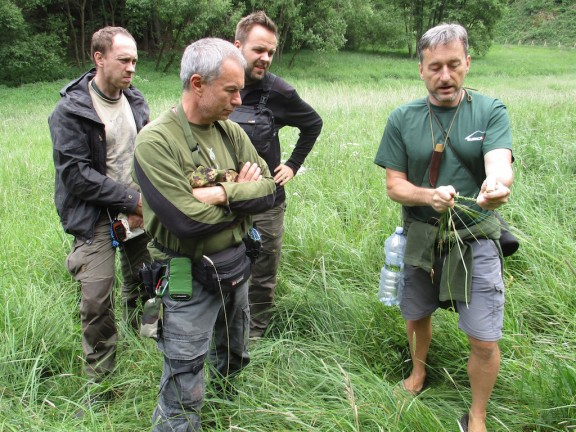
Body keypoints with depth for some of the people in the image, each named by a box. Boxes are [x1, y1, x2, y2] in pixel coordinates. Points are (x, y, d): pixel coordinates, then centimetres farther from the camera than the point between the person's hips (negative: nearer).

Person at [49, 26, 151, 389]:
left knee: (143, 285, 14)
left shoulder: (136, 102, 4)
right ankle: (100, 377, 13)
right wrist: (130, 201, -18)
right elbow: (74, 173, -15)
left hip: (138, 210, 5)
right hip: (95, 217, -5)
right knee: (97, 299, -6)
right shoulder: (70, 111, -11)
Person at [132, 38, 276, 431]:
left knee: (233, 360, 28)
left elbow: (268, 191, -5)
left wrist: (223, 193, -22)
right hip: (189, 279, -7)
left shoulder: (231, 132, 1)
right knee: (183, 395, 4)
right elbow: (187, 219, -26)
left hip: (236, 266, 7)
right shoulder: (156, 141, -19)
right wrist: (242, 194, -11)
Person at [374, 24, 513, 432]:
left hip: (475, 239, -2)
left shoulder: (491, 111, -7)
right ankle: (419, 373, 51)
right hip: (420, 237, 2)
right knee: (416, 316, 20)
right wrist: (429, 196, -26)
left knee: (485, 341, -2)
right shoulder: (403, 119, -4)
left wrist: (497, 183, -48)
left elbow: (500, 165, -23)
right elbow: (394, 185, -5)